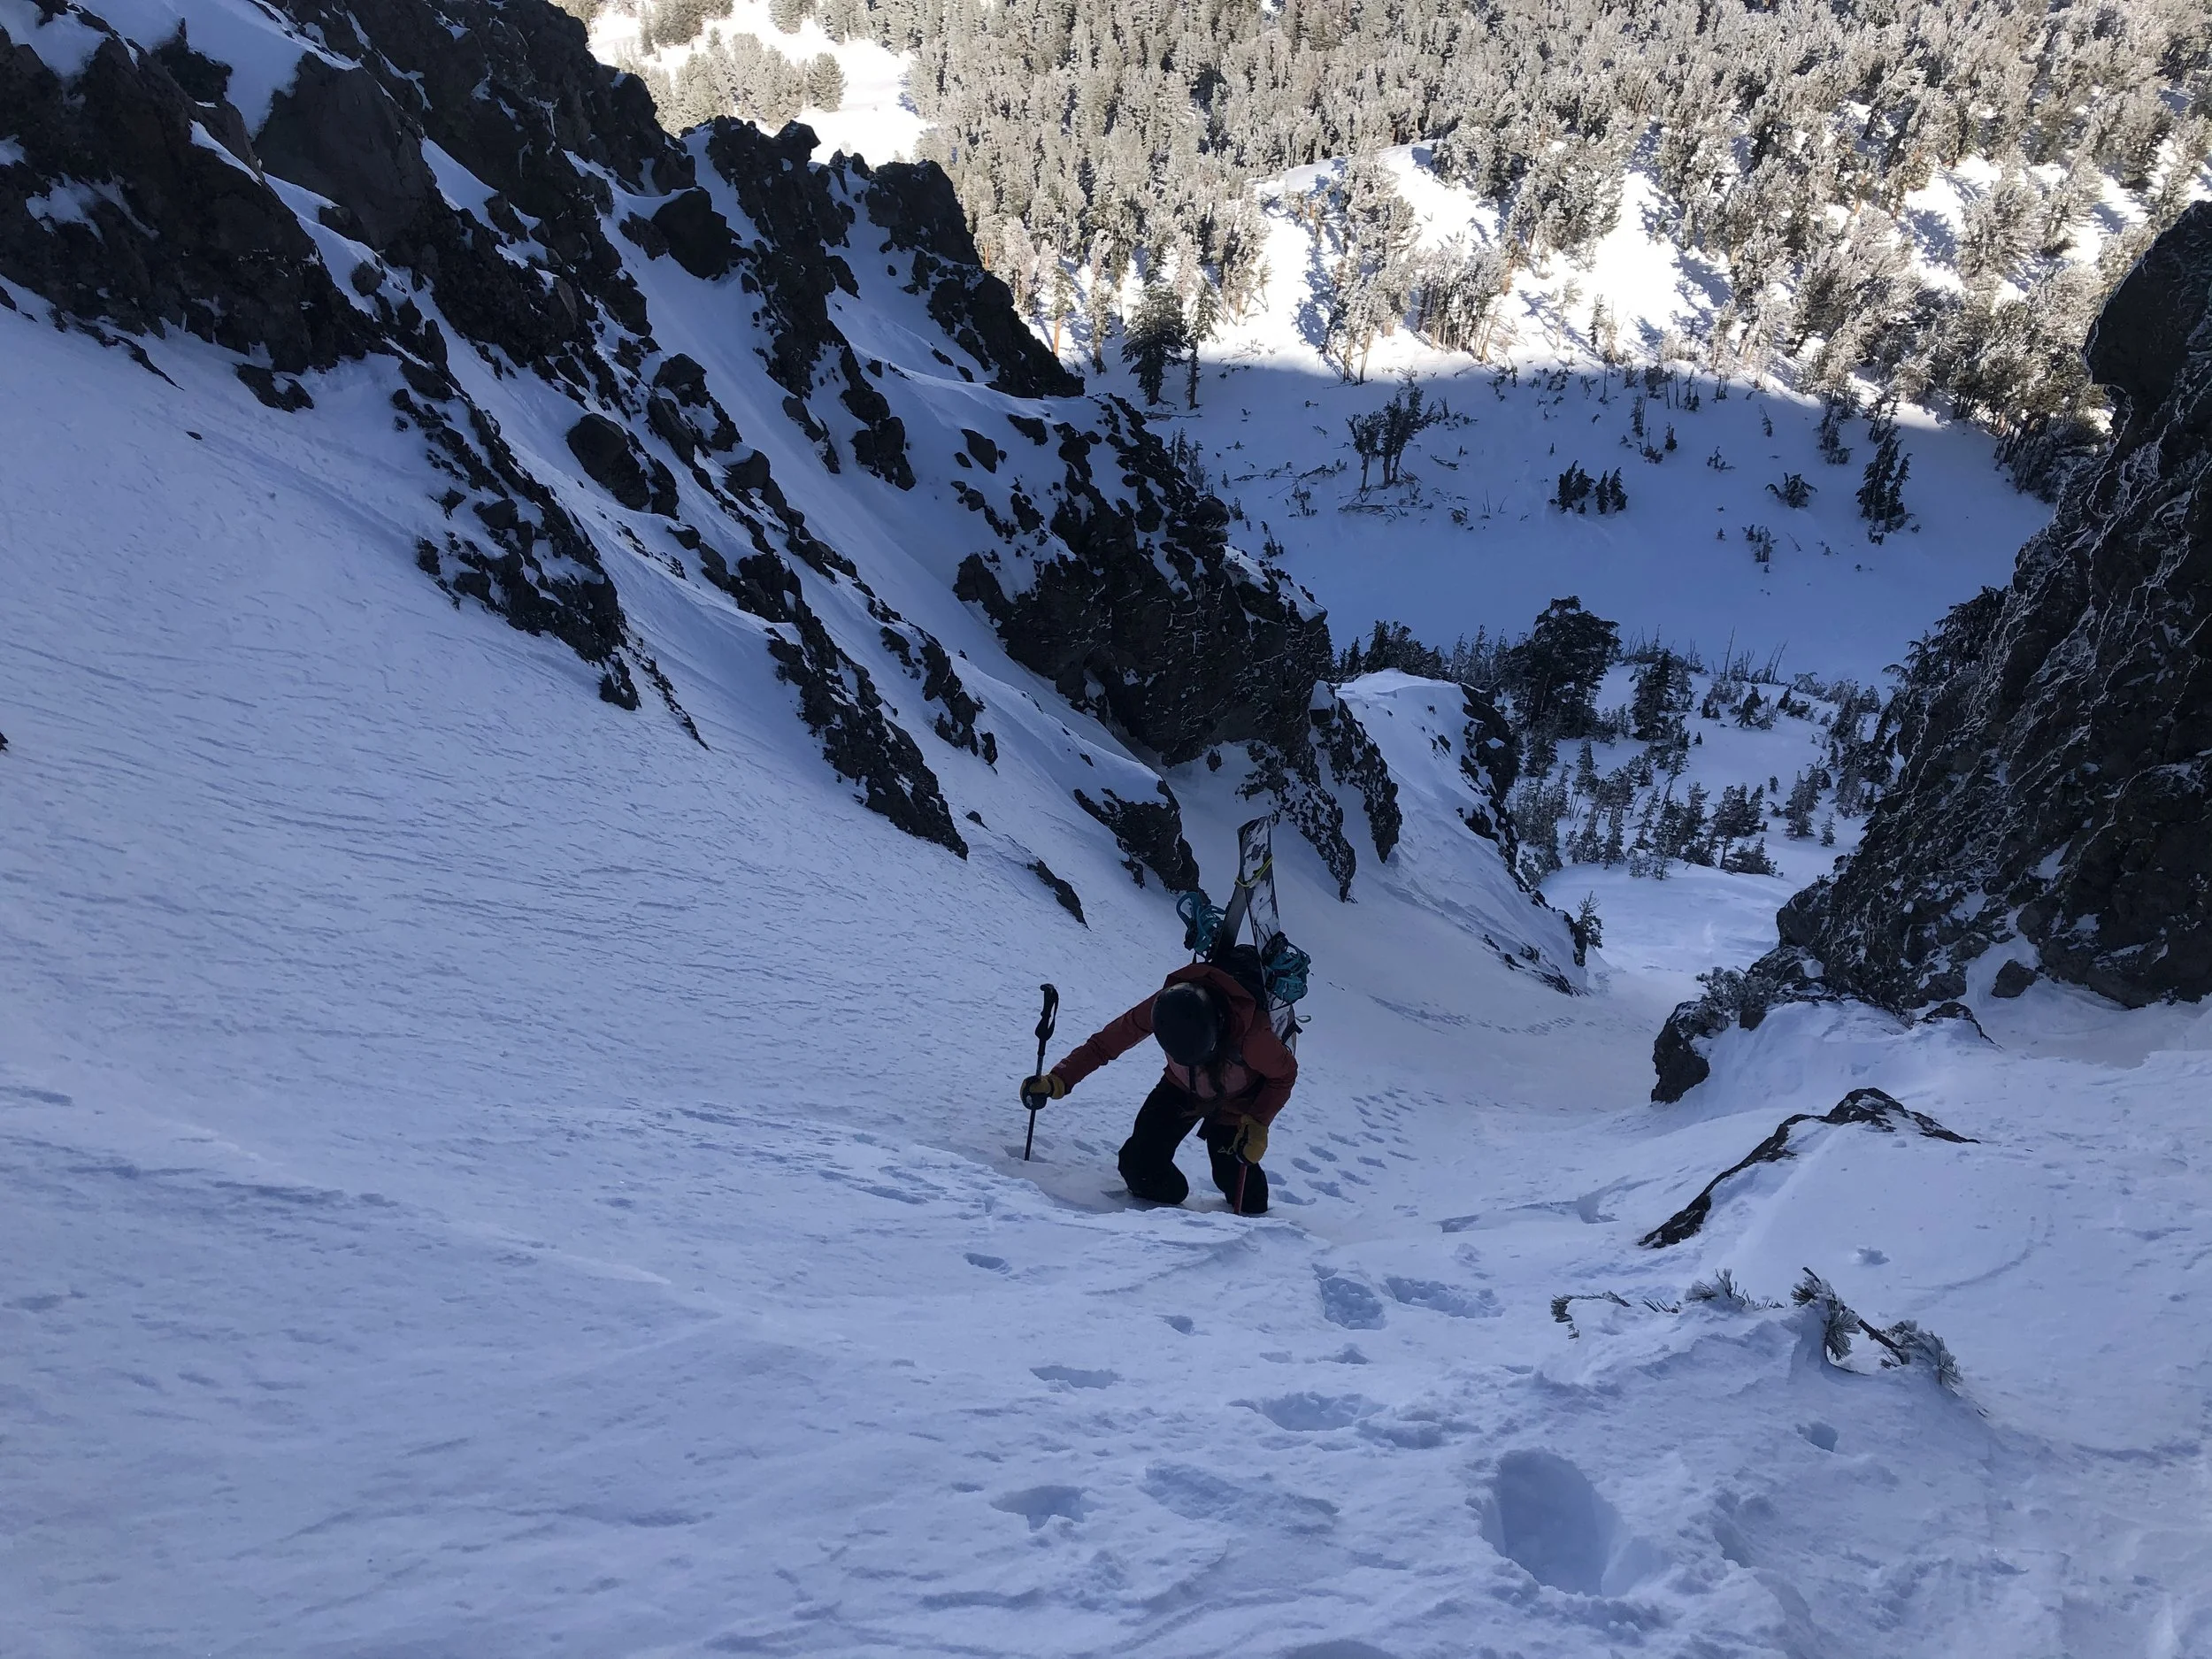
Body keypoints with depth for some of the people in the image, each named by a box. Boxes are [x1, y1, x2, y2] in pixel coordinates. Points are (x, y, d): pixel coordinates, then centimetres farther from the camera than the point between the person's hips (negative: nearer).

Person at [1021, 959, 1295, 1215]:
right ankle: (1168, 1203, 21)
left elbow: (1285, 1074, -19)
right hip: (1181, 1088, 2)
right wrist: (1058, 1080, -32)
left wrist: (1258, 1125, -27)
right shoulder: (1163, 1006, -35)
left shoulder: (1250, 1032, -41)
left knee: (1234, 1176, -11)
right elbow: (1105, 1043, -22)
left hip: (1236, 1101, -2)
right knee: (1141, 1163, -12)